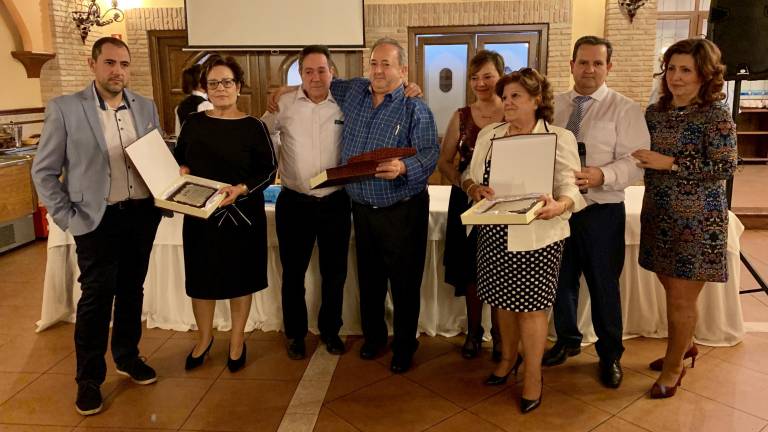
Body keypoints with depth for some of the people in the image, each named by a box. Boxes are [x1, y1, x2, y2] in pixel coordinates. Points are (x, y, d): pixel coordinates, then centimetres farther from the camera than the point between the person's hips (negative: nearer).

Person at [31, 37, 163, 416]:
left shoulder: (146, 108, 5)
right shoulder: (64, 108, -6)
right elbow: (44, 171, -3)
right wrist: (68, 218, -8)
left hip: (143, 214, 4)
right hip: (99, 218, -3)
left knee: (131, 290, 15)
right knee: (97, 297, 3)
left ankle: (127, 356, 35)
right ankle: (89, 378, 20)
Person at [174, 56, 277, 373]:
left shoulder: (253, 127, -6)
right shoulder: (193, 123, 4)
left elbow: (269, 170, -7)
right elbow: (178, 159, 15)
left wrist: (242, 189, -21)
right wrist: (181, 170, -7)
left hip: (242, 214, -2)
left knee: (240, 278, 10)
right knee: (201, 278, 12)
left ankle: (237, 341, 29)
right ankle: (204, 338, 34)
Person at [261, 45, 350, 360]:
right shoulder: (284, 104, -1)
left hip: (335, 202, 1)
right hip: (294, 202, 0)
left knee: (334, 272, 13)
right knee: (293, 272, 11)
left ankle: (330, 330, 33)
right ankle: (295, 333, 30)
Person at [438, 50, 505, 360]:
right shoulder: (462, 116, 4)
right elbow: (444, 161, 6)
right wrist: (464, 183, -11)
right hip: (467, 201, 2)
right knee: (470, 269, 10)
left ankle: (499, 334, 25)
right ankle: (473, 332, 28)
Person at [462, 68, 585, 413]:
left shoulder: (559, 138, -4)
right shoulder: (488, 135, 9)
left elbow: (570, 187, -9)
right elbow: (469, 175, 12)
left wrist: (559, 206, -31)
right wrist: (474, 187, -11)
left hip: (536, 236, -4)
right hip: (495, 233, 4)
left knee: (530, 304, 3)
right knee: (503, 298, 16)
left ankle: (533, 375, 21)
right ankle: (508, 357, 39)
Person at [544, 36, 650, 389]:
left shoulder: (624, 109, -4)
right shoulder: (553, 105, 9)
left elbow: (635, 162, -12)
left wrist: (601, 175, -29)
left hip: (602, 211, -3)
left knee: (604, 285, 8)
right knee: (561, 280, 16)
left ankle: (610, 355, 29)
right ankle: (567, 340, 39)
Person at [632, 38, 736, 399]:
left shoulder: (716, 113, -9)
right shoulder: (655, 112, 7)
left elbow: (725, 167, -15)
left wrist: (670, 163, -19)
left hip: (697, 220, -5)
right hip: (659, 215, 5)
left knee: (681, 299, 3)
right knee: (671, 289, 17)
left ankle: (674, 365, 23)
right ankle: (684, 345, 42)